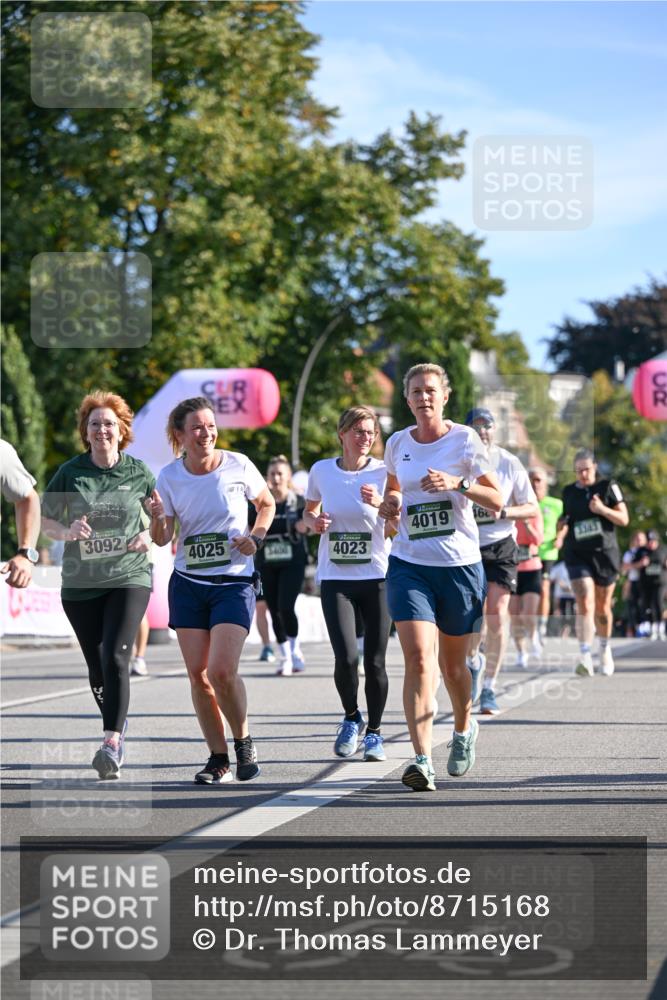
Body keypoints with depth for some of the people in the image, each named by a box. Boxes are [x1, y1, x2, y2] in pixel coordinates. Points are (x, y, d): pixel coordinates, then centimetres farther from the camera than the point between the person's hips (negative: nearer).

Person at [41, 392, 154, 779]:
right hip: (80, 582, 2)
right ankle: (119, 725, 35)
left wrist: (150, 536, -5)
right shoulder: (70, 472, -1)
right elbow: (45, 519, 5)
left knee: (115, 657, -19)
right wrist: (67, 531, -15)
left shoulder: (138, 471, 0)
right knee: (96, 667, 9)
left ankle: (111, 746, -22)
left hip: (129, 577, -2)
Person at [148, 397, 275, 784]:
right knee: (198, 675, -1)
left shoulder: (238, 465, -7)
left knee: (222, 671, -16)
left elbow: (267, 504, 11)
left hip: (234, 582, -3)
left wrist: (256, 538, -6)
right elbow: (163, 539, -2)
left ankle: (244, 742, 8)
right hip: (188, 585, 3)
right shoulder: (170, 476, -2)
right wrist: (158, 519, -23)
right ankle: (219, 759, 11)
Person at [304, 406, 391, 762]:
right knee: (346, 658, -14)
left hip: (376, 576, 0)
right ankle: (351, 718, 14)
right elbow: (309, 511, 21)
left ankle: (373, 732, 19)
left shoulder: (384, 473, -3)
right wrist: (315, 522, -2)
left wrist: (381, 505, -27)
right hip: (335, 577, 0)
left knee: (375, 662, 0)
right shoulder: (321, 471, 3)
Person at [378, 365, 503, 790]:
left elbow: (497, 501, -3)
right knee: (418, 658, -15)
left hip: (460, 565, -1)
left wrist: (458, 484, -19)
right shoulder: (398, 444, 7)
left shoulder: (465, 440, -3)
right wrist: (390, 506, 3)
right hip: (409, 565, 1)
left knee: (453, 663, 11)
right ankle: (422, 760, -20)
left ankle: (464, 729, 42)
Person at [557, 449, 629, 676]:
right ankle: (585, 656, -24)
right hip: (577, 554, 0)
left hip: (605, 553, 0)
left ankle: (605, 649, 34)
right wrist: (561, 532, 0)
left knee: (603, 608, 10)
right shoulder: (569, 492, 8)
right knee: (585, 604, -17)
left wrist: (602, 509, -17)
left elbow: (624, 519, -1)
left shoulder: (608, 487, 1)